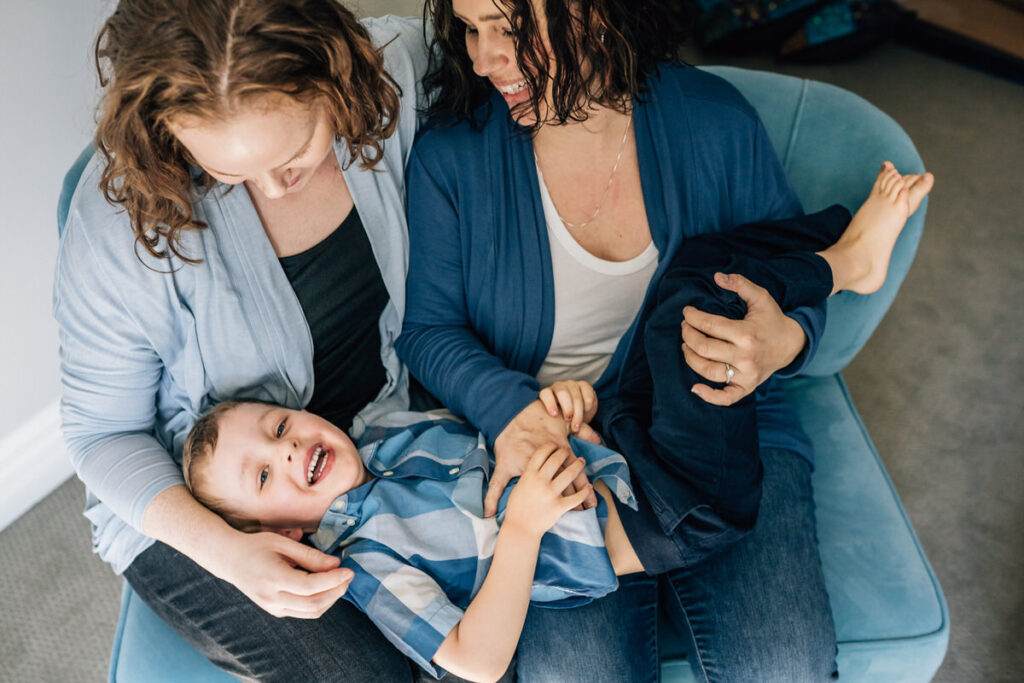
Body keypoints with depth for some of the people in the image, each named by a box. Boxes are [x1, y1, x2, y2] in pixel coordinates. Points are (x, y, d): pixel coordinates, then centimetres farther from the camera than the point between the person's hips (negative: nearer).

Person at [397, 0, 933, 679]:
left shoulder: (717, 121, -4)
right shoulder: (450, 157, -4)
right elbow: (429, 328, 0)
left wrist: (783, 343, -20)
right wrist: (506, 405, -21)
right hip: (555, 446, 0)